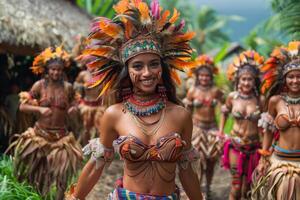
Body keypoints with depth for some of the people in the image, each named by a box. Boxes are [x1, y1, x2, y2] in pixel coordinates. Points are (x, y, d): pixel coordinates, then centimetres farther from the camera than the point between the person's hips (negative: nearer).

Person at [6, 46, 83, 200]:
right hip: (40, 134, 0)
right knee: (37, 170, 12)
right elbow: (22, 106, -5)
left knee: (62, 173, 0)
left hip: (61, 136, 1)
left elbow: (71, 105, 16)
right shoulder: (39, 85, -6)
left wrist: (72, 109, -7)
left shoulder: (68, 87, -2)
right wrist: (39, 109, -21)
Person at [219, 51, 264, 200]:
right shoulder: (232, 97, -4)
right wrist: (221, 131, 12)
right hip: (235, 145, 0)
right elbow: (225, 112, 16)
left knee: (247, 187, 10)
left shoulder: (260, 100, -10)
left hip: (253, 147, 0)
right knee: (236, 186, -1)